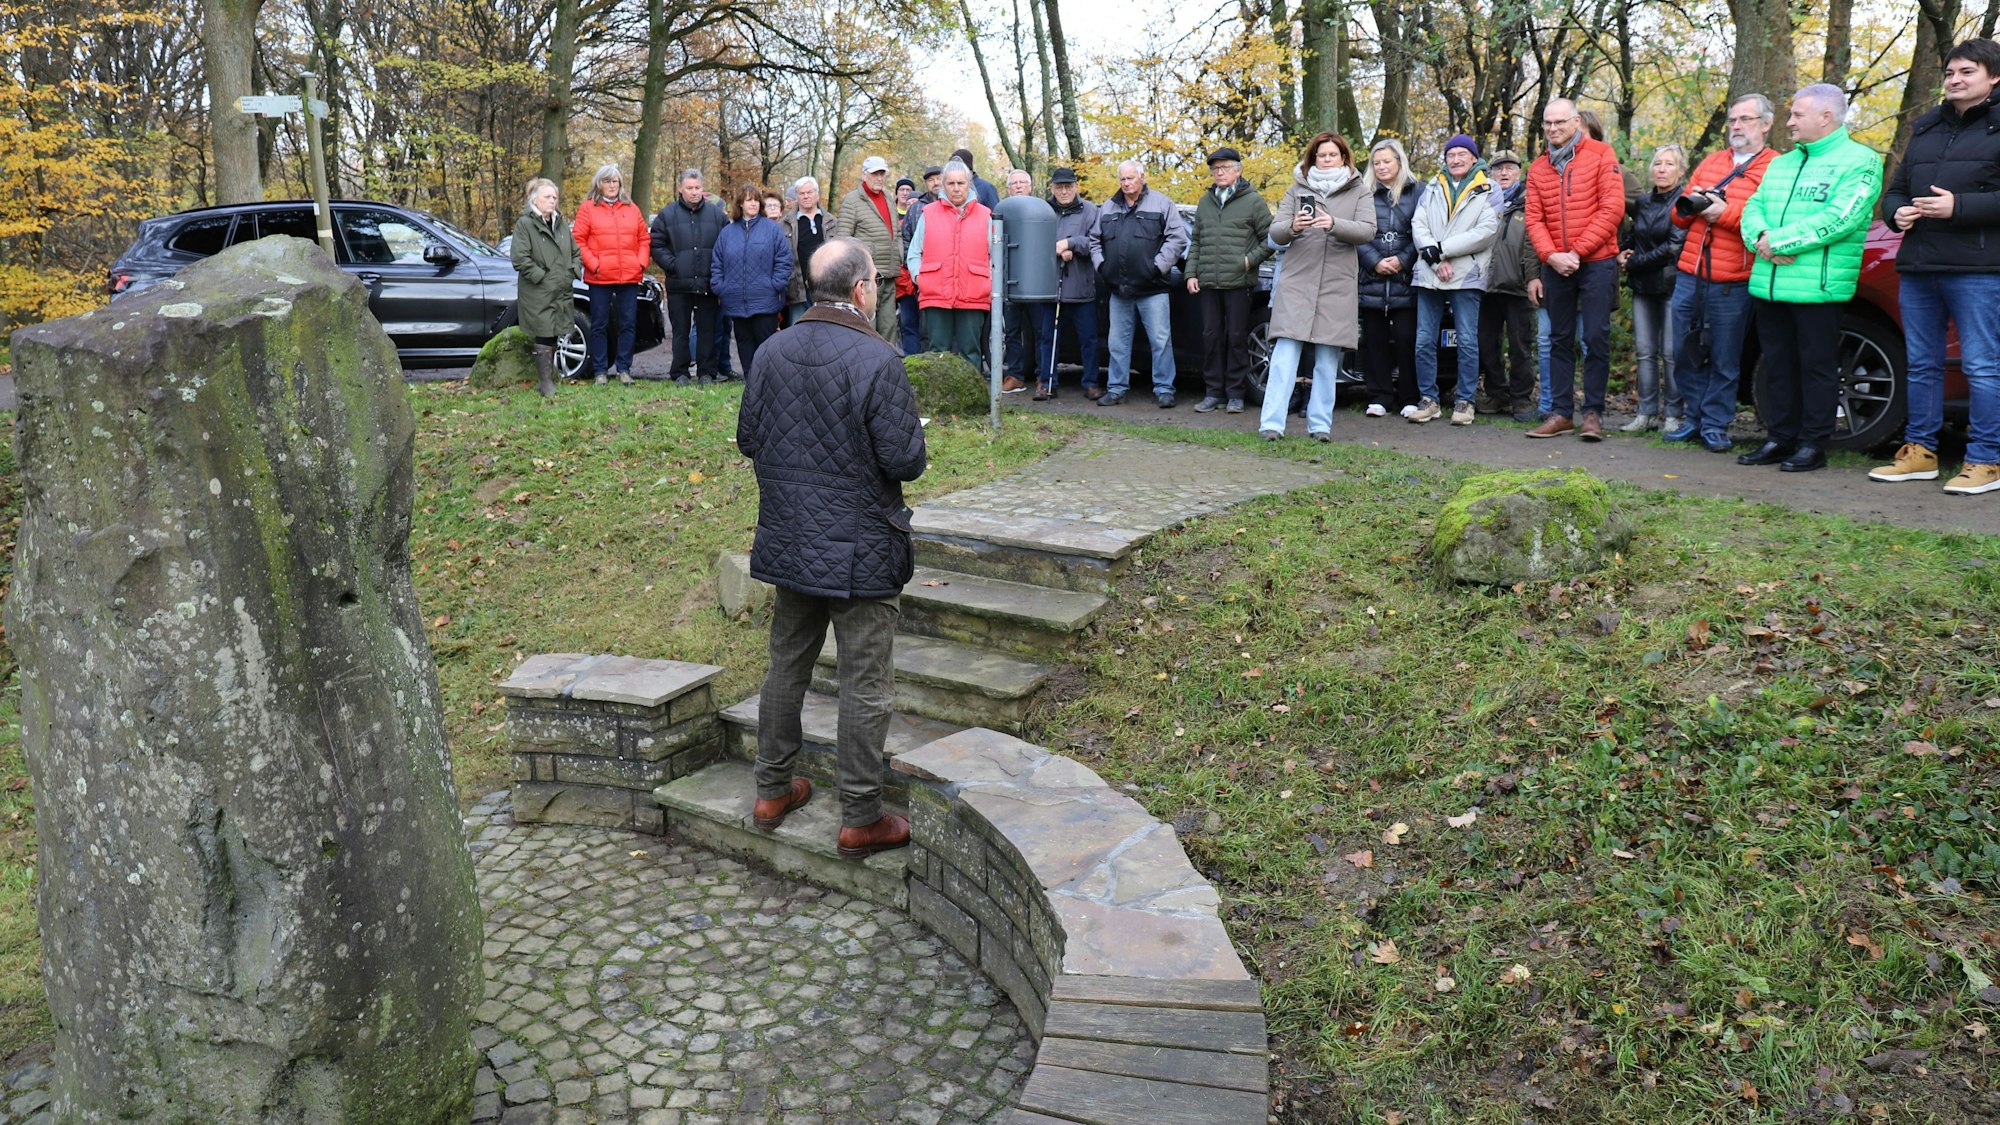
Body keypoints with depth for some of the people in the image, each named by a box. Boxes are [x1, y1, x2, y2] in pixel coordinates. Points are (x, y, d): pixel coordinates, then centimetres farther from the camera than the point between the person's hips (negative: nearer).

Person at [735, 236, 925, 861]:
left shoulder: (773, 352, 0)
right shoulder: (876, 360, -19)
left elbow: (748, 439, 8)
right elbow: (905, 461, -19)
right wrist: (914, 431, 2)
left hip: (790, 543, 6)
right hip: (861, 551, -6)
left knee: (787, 667, 20)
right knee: (866, 686, 4)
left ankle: (772, 790, 32)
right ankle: (860, 819, 13)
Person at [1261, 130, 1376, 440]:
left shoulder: (1359, 191, 10)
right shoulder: (1297, 189, 12)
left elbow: (1367, 230, -4)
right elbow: (1274, 232, 5)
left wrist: (1334, 224, -22)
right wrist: (1292, 226, -18)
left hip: (1337, 285, 0)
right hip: (1296, 281, 0)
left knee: (1328, 361, 4)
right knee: (1284, 356, -8)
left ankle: (1320, 425, 9)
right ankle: (1271, 425, -11)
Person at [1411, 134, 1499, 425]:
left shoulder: (1488, 191, 4)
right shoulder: (1432, 188, 16)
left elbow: (1486, 232, -9)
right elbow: (1418, 226, 5)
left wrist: (1442, 249, -12)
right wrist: (1436, 259, -11)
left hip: (1467, 276, -3)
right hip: (1429, 275, 4)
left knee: (1467, 341, -4)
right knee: (1424, 341, 3)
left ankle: (1465, 401, 4)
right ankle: (1428, 399, 11)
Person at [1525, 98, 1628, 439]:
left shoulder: (1601, 155, -2)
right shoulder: (1539, 168, 10)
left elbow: (1612, 209, -10)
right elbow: (1534, 219, 4)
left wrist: (1578, 251, -14)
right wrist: (1551, 255, -12)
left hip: (1596, 262, -4)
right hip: (1555, 266, 4)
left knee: (1596, 338, -3)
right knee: (1560, 340, 8)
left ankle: (1593, 413, 4)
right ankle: (1561, 412, 13)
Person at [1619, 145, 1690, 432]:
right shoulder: (1642, 202, 12)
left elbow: (1674, 246, -13)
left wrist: (1634, 263, -9)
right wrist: (1622, 253, 3)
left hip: (1671, 285, -6)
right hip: (1643, 287, 6)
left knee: (1671, 353, -3)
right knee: (1644, 351, 5)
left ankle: (1673, 415, 3)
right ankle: (1647, 412, 10)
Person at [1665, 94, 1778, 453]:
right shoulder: (1711, 162, 18)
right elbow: (1679, 216, 19)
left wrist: (1724, 212, -18)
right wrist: (1691, 205, -3)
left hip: (1731, 283, -5)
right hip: (1689, 275, 6)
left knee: (1724, 360, 2)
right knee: (1684, 353, 10)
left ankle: (1715, 424, 11)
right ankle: (1695, 418, 22)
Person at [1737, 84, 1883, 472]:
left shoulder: (1859, 161, -3)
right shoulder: (1781, 163, 21)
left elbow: (1838, 219, -16)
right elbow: (1753, 208, 14)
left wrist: (1778, 241, -15)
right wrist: (1761, 239, -8)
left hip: (1818, 289, -7)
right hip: (1769, 286, 7)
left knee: (1817, 367, -1)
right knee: (1778, 366, 10)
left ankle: (1813, 444, 5)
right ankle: (1779, 439, 18)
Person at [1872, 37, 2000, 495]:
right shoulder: (1925, 128, 19)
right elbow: (1896, 188, 24)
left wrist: (1959, 207, -19)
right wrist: (1897, 212, 3)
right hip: (1918, 267, 7)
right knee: (1922, 364, 11)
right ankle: (1920, 452, 20)